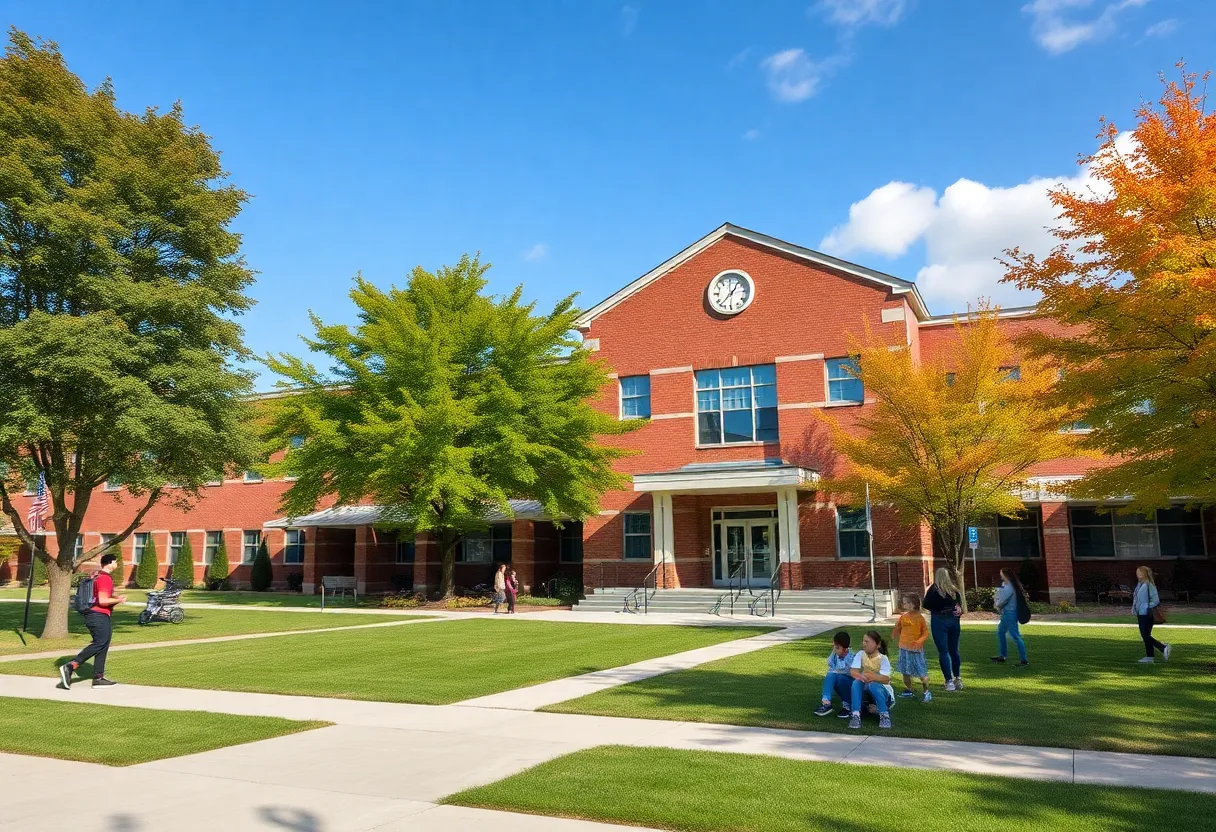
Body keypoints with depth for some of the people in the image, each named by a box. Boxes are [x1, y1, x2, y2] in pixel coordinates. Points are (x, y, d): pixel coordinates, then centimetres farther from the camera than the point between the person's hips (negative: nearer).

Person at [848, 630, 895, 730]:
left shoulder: (883, 659, -9)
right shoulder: (860, 654, -2)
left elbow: (885, 679, -23)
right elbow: (854, 672, -14)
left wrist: (866, 674, -33)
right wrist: (861, 676, -37)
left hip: (881, 690, -3)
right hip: (864, 690, 3)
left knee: (873, 685, -35)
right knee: (856, 682, -29)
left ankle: (884, 715, -22)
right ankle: (855, 715, -33)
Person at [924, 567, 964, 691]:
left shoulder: (934, 589, -8)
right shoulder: (954, 590, 3)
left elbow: (926, 605, -7)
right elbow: (960, 606, 4)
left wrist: (937, 608, 5)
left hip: (939, 620, -4)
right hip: (954, 620, 4)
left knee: (943, 651, 0)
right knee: (954, 650, 14)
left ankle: (949, 681, -3)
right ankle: (958, 679, 20)